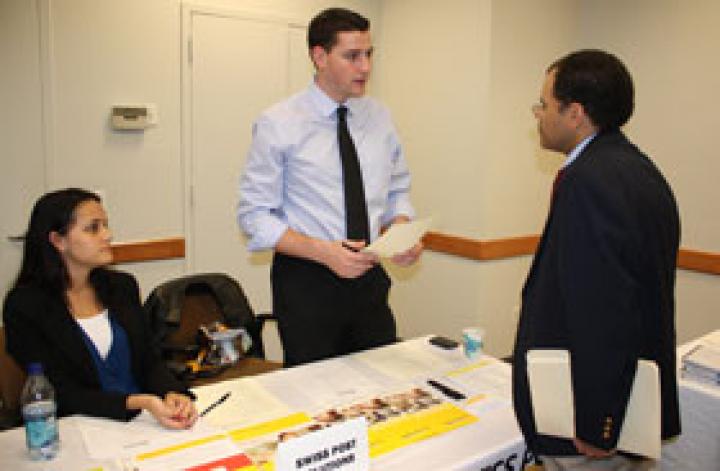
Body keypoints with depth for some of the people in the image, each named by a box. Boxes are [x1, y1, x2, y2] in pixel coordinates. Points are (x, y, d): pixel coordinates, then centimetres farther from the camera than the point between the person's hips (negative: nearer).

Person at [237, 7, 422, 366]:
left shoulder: (379, 118, 4)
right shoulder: (278, 124, -10)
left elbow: (398, 190, 12)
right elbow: (254, 215, -10)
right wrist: (323, 251, -23)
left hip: (371, 281, 4)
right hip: (306, 284, -4)